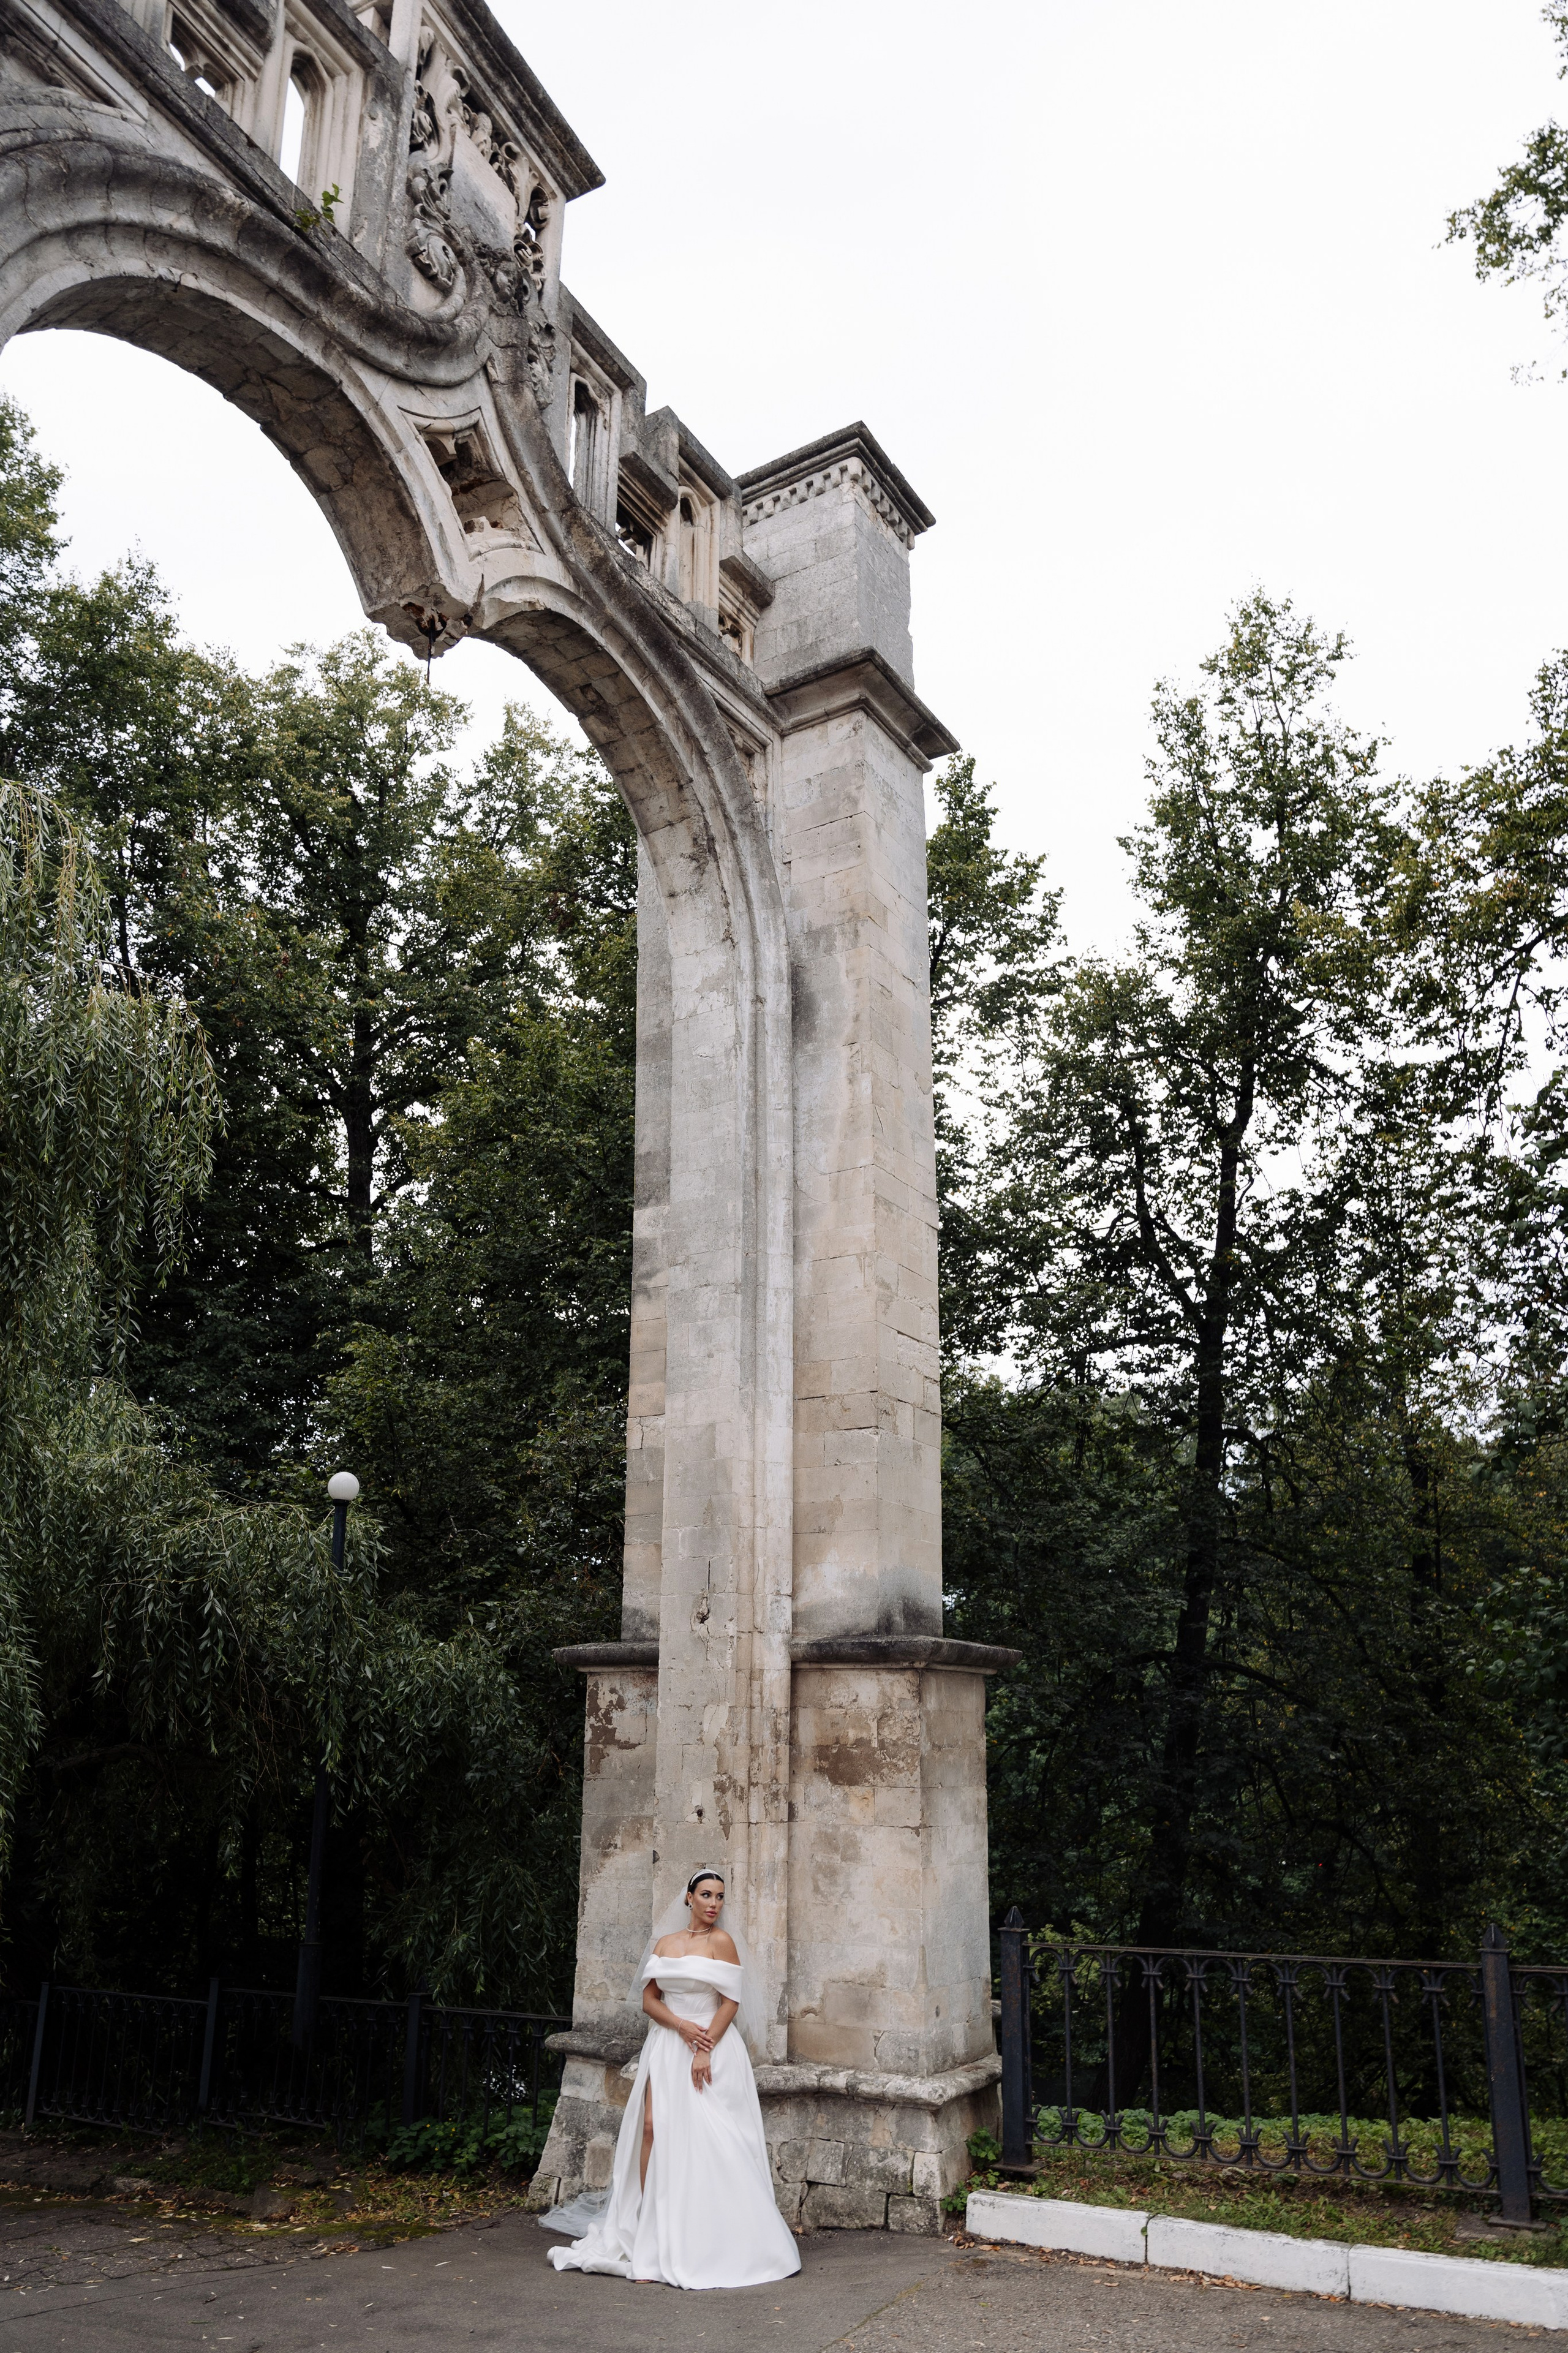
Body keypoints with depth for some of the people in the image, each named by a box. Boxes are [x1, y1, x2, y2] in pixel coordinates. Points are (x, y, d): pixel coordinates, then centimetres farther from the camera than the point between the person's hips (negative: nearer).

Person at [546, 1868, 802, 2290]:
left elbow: (731, 2002, -7)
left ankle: (709, 2243, 2)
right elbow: (649, 1998, 8)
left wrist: (705, 2049, -15)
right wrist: (683, 2026, -9)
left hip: (713, 2045, -4)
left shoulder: (721, 1940, -2)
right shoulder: (664, 1942, 11)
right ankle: (646, 2222, -4)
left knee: (705, 2136, -7)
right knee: (653, 2126, -9)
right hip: (667, 2044, 4)